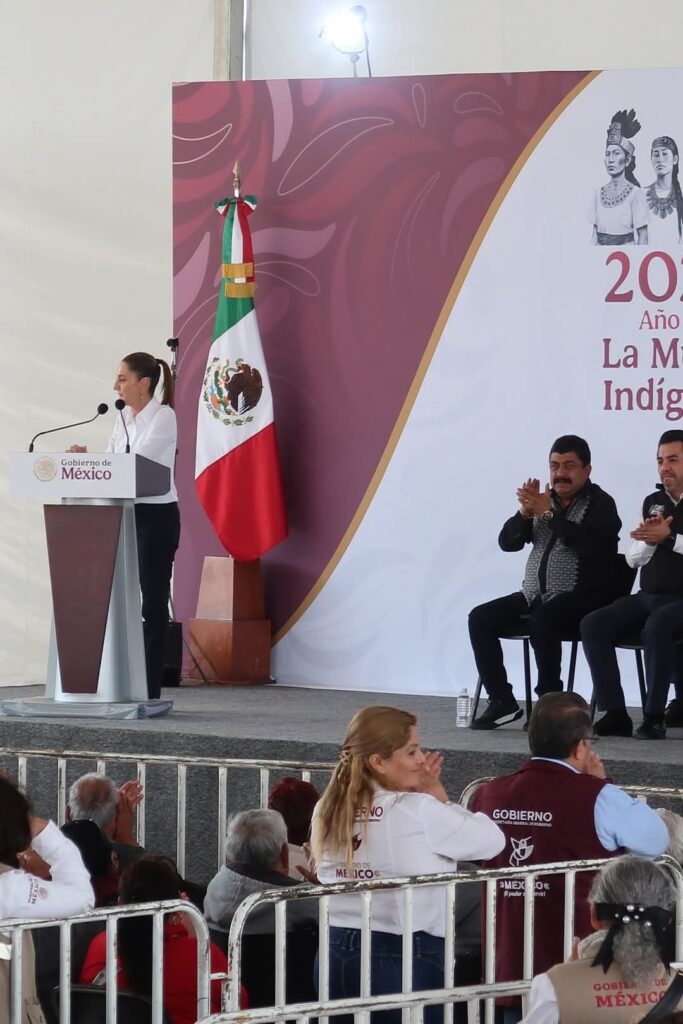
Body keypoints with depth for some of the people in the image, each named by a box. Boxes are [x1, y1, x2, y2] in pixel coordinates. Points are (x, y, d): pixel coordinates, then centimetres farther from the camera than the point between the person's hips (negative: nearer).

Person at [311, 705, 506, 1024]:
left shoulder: (329, 810, 5)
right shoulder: (418, 811, -15)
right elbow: (492, 840, -5)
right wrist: (438, 798, 5)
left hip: (338, 954, 7)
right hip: (405, 960, -7)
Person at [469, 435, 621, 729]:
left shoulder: (600, 504, -3)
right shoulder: (544, 499, 13)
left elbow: (588, 543, -23)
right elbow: (508, 542, 8)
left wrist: (548, 513, -23)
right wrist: (525, 513, -11)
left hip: (581, 597, -7)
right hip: (535, 596, 7)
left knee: (541, 620, -36)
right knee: (480, 619, -10)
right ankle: (502, 701, -10)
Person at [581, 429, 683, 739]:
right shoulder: (653, 502, 15)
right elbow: (633, 559, 12)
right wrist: (648, 540, -9)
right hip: (648, 596, 6)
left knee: (657, 626, -37)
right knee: (593, 625, -15)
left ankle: (655, 715, -28)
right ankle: (614, 713, -18)